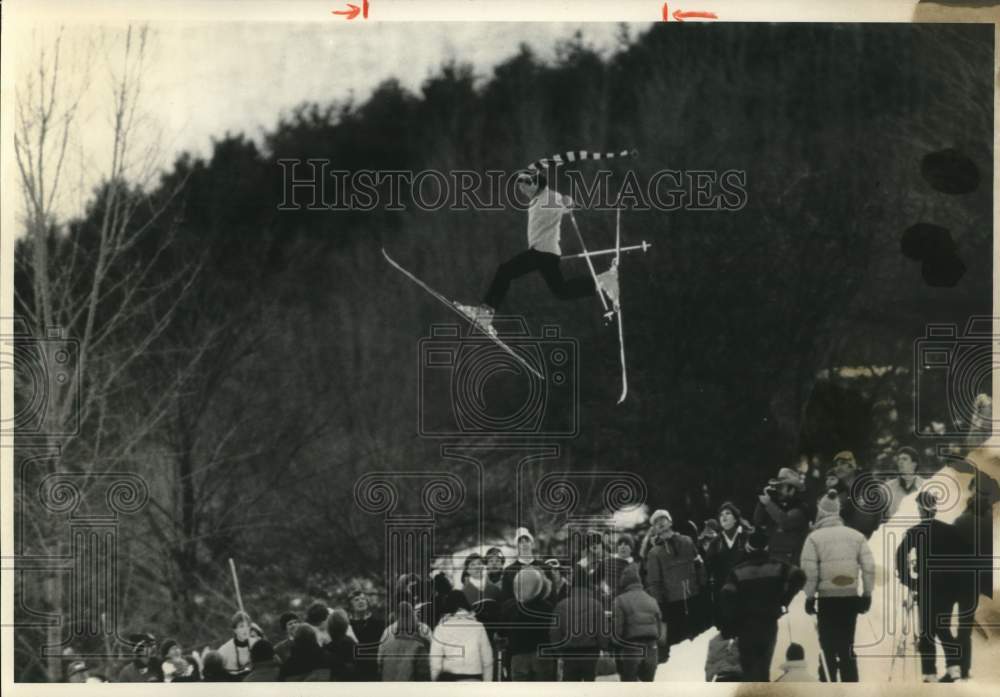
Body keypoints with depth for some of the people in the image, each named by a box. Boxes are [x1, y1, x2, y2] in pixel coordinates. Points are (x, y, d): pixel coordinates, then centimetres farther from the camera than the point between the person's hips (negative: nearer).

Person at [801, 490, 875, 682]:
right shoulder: (856, 536, 4)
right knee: (847, 647, 12)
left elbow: (809, 570, -10)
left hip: (827, 598, -3)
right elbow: (869, 567, 1)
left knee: (828, 646, 5)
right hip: (850, 597, 3)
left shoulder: (815, 537, -6)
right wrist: (867, 594, 7)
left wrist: (809, 596, 0)